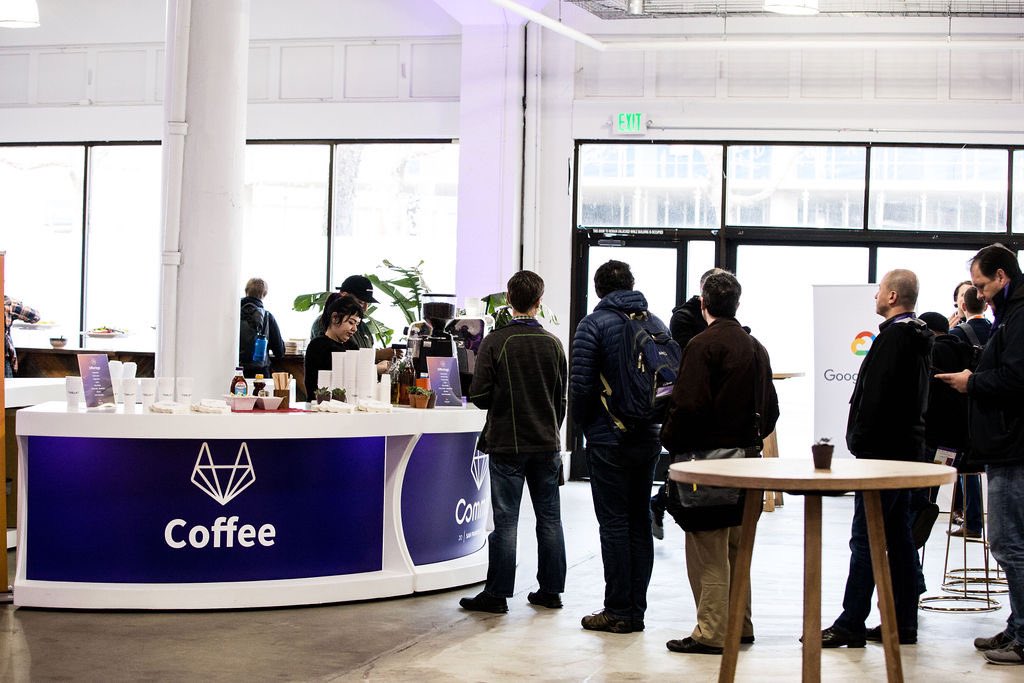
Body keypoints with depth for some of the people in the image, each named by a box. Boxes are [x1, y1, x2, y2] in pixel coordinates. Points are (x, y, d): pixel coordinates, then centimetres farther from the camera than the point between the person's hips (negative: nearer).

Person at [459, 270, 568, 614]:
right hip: (546, 444, 3)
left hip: (506, 444, -3)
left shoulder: (495, 342, -11)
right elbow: (561, 398, 9)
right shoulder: (553, 343, 2)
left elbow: (479, 396, -12)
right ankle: (551, 590, 16)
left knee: (505, 520, 0)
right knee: (549, 517, 10)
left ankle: (497, 593, 3)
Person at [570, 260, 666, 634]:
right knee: (640, 523, 10)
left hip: (608, 440, -5)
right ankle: (636, 609, 13)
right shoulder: (657, 324, 9)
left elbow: (580, 384, -13)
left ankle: (618, 611, 0)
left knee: (614, 525, -2)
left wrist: (582, 423, 2)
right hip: (648, 438, 5)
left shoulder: (593, 325, -8)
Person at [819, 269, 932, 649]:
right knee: (898, 536, 12)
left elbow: (874, 396, -21)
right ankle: (904, 623, 15)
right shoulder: (918, 338, 15)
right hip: (907, 447, 10)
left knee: (865, 539, -8)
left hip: (883, 448, -10)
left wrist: (859, 441, -13)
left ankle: (850, 626, -6)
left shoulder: (893, 337, -16)